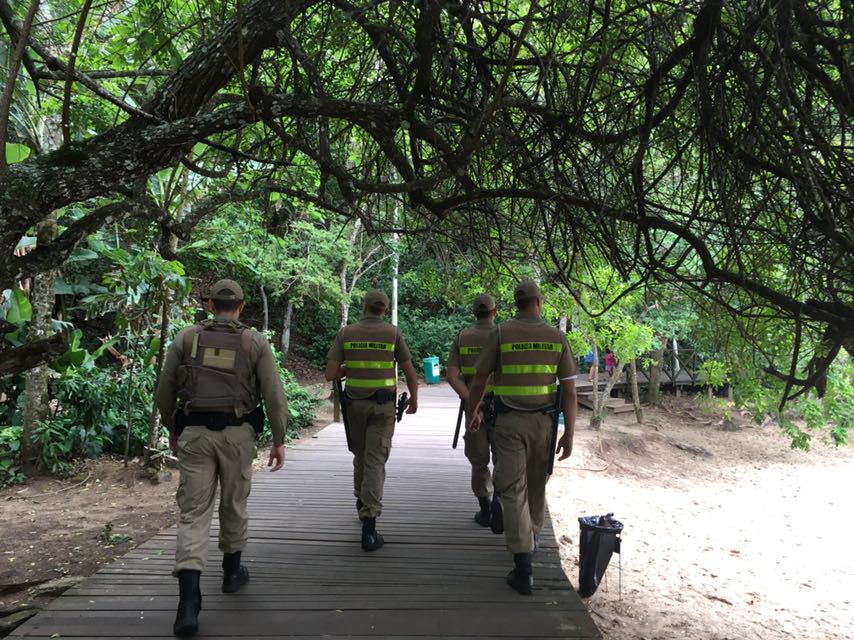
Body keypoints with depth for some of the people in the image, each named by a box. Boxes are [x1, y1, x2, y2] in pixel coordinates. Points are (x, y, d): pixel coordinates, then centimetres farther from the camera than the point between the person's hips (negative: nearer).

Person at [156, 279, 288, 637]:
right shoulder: (255, 342, 1)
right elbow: (274, 394, -4)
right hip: (237, 433, 0)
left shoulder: (186, 338, 4)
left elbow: (164, 391, 7)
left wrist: (172, 429, 21)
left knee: (193, 512, 1)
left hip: (194, 432, 0)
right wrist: (279, 440, 2)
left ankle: (189, 600, -9)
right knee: (234, 503, 19)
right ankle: (232, 571, 36)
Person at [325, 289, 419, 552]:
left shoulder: (346, 333, -1)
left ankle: (362, 503, 40)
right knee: (375, 461, -5)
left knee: (360, 454, 23)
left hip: (355, 403, 2)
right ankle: (368, 527, -11)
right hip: (383, 405, -2)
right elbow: (409, 371, 0)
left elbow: (330, 374, -6)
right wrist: (414, 399, 16)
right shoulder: (393, 333, -4)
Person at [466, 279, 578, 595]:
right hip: (543, 420, 3)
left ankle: (523, 567, -3)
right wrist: (569, 433, 2)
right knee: (537, 483, 22)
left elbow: (479, 380, -1)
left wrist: (472, 413, 15)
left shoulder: (500, 333, -5)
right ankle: (532, 535, 44)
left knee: (513, 490, 0)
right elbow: (569, 391, -3)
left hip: (509, 421, -2)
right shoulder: (556, 336, 0)